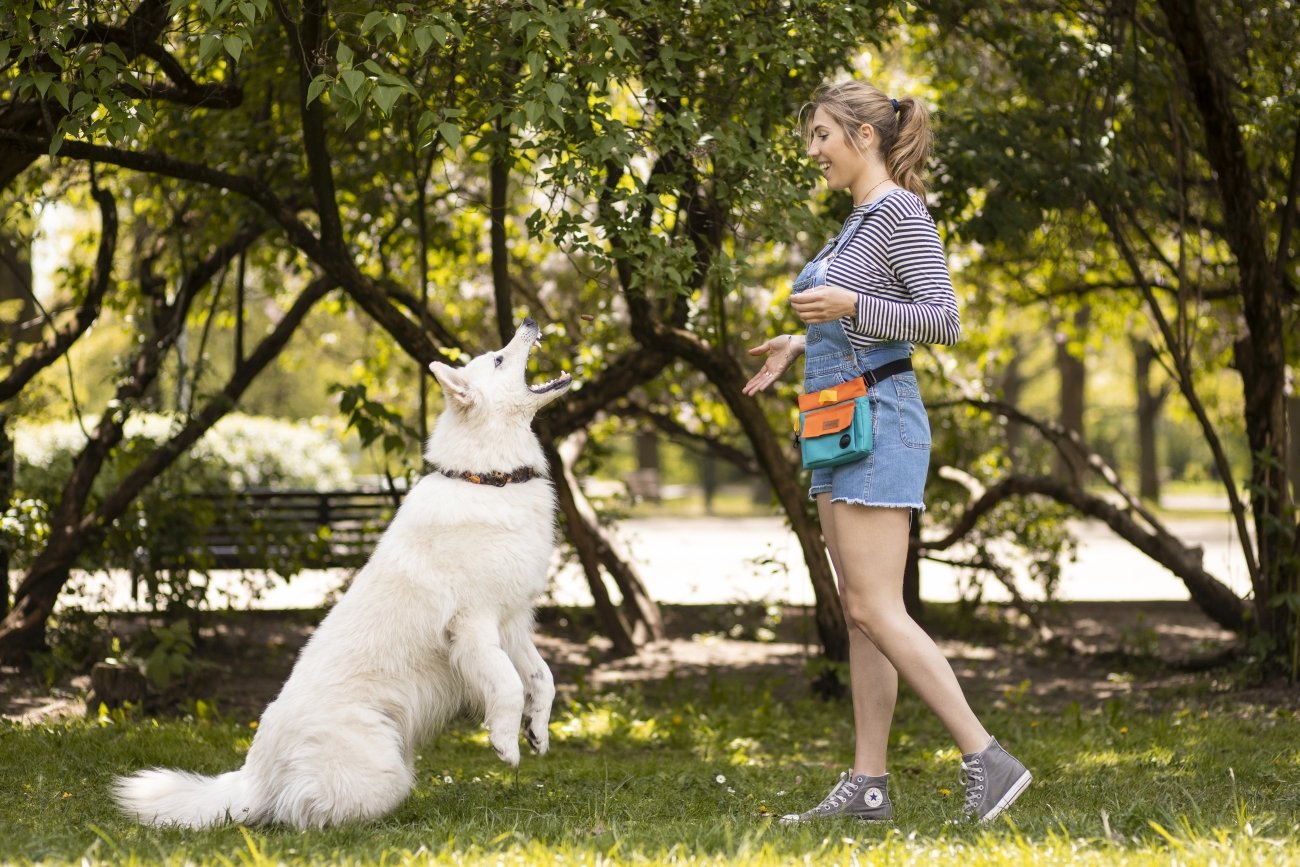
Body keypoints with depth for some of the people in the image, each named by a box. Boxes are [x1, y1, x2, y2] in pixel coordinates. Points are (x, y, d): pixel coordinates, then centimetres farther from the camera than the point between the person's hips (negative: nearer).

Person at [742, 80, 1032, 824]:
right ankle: (868, 785, 6)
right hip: (849, 432, 10)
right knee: (862, 613, 6)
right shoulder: (864, 221, 17)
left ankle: (988, 760, -13)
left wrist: (849, 306, -25)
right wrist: (804, 344, 19)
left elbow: (945, 323, -17)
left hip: (878, 427, -10)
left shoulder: (904, 212, -12)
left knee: (877, 613, -14)